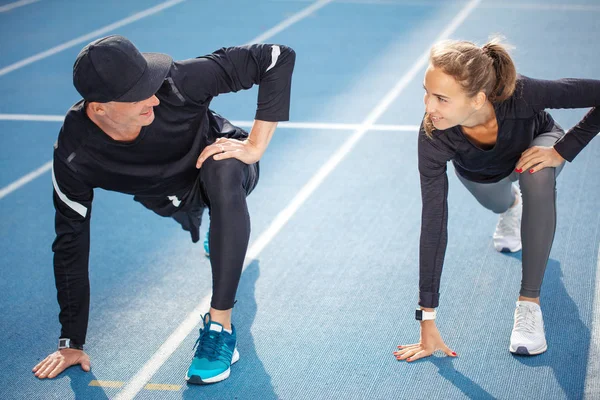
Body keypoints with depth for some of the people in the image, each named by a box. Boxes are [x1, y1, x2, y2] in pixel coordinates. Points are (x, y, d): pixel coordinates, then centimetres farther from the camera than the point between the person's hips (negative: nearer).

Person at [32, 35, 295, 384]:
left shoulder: (177, 82, -39)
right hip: (171, 201, 4)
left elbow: (279, 57, -35)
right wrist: (72, 343, -15)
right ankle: (223, 235, 68)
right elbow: (70, 243, -21)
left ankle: (220, 327, -29)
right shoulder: (74, 155, -32)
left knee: (222, 174, -37)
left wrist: (255, 146, -38)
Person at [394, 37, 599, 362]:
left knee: (536, 177, -33)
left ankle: (529, 305, -24)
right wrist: (427, 323, -37)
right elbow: (433, 226, -37)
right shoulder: (433, 138, -40)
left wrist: (562, 151, -34)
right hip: (479, 173, 2)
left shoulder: (520, 94, -45)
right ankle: (512, 205, 64)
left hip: (536, 144, -2)